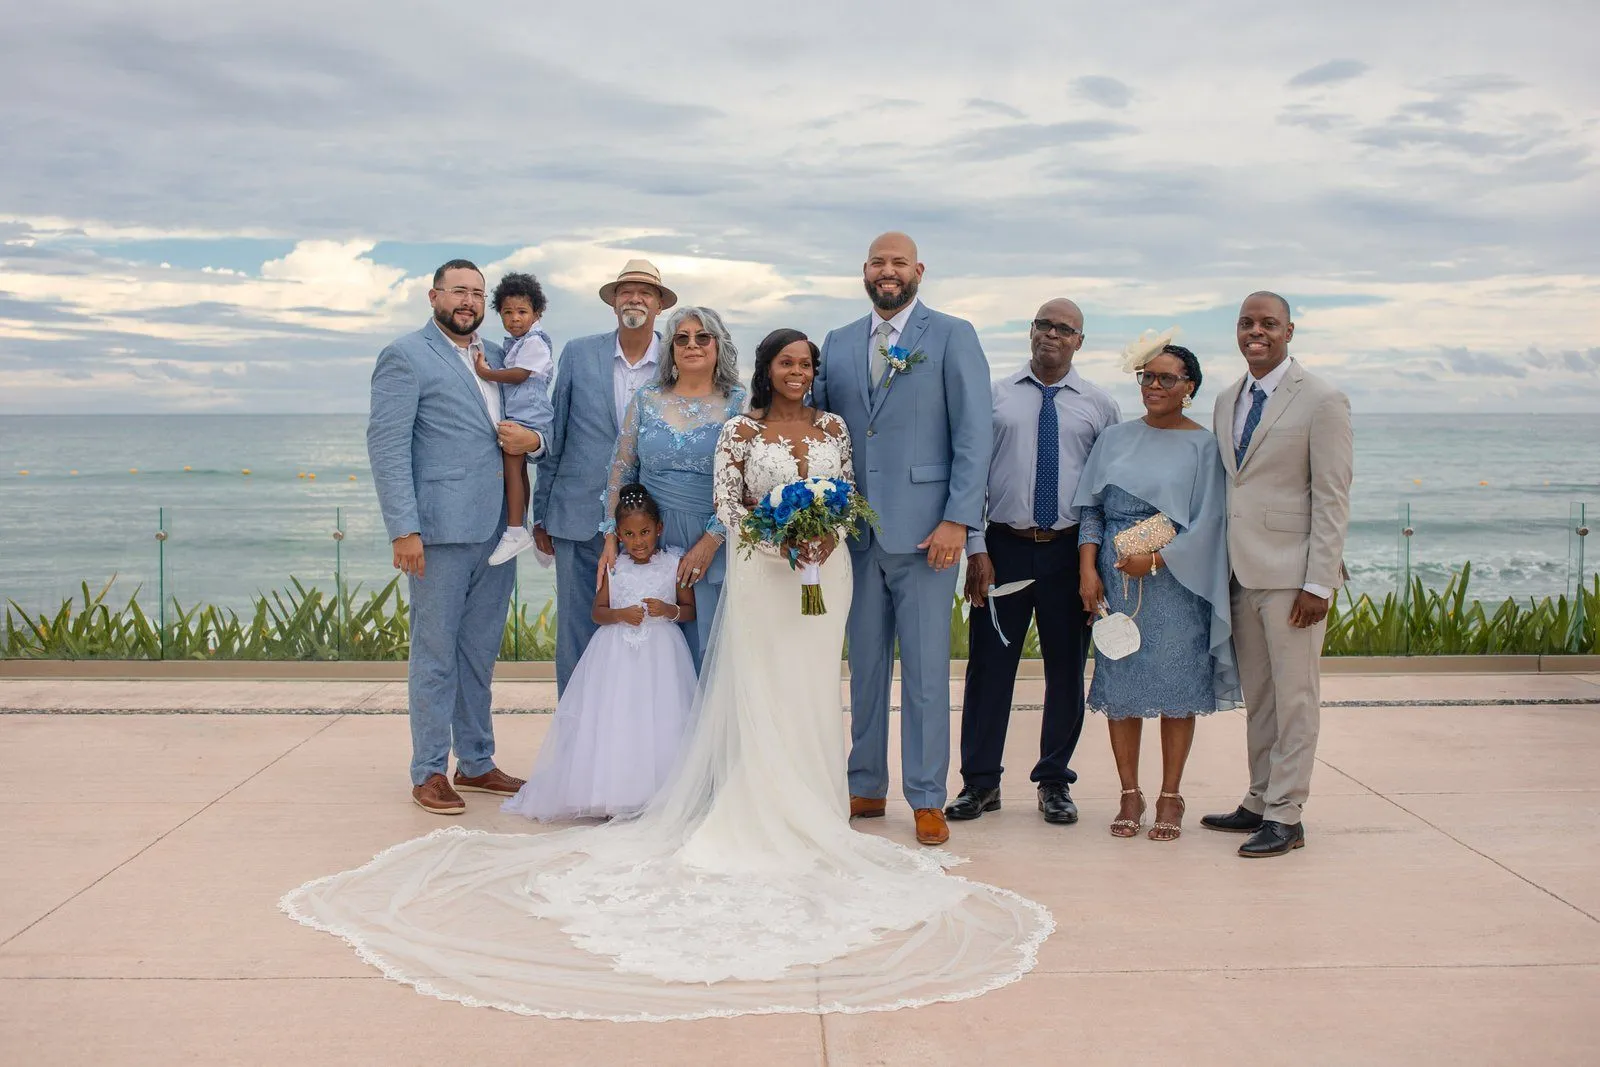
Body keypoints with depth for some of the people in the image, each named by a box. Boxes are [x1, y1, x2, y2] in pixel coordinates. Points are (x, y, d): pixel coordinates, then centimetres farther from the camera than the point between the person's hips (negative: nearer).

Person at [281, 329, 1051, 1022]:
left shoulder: (833, 426, 9)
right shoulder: (740, 433, -1)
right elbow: (727, 504, -4)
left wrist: (828, 532, -10)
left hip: (826, 570, 3)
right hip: (763, 573, -3)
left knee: (813, 693, 7)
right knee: (763, 696, -2)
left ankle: (813, 816, 15)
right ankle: (768, 820, 4)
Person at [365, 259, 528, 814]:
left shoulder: (497, 355, 16)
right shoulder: (406, 356, -3)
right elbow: (387, 445, -10)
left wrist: (533, 437, -3)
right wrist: (404, 529, -17)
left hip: (494, 528, 6)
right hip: (441, 529, -6)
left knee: (480, 653, 13)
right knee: (435, 654, 1)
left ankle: (476, 762, 24)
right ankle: (429, 773, 11)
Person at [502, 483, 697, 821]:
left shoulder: (674, 565, 3)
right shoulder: (613, 568, 6)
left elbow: (690, 610, 8)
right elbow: (597, 612, 8)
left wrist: (669, 610, -12)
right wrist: (620, 614, -11)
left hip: (661, 653, -1)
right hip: (617, 652, 1)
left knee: (657, 723, -7)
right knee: (612, 720, -6)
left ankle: (656, 791, -2)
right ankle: (612, 793, -4)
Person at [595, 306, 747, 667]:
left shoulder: (738, 403, -1)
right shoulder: (646, 400, 7)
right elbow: (620, 471, 9)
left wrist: (710, 542, -12)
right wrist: (611, 538, 2)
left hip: (713, 545, -2)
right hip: (649, 541, 2)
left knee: (707, 649, 1)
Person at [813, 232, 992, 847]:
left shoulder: (952, 336, 1)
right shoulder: (838, 344, 13)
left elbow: (975, 432, -5)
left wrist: (957, 520, -13)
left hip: (924, 530, -4)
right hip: (856, 530, 4)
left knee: (926, 668, 0)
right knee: (865, 665, 11)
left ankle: (928, 800, 10)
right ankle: (866, 788, 21)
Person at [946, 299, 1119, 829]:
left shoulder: (1100, 405, 7)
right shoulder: (995, 396, 6)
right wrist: (976, 549, -5)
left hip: (1070, 551, 1)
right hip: (1003, 547, -1)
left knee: (1066, 668, 8)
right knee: (989, 665, 2)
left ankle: (1054, 782, 22)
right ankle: (981, 782, 14)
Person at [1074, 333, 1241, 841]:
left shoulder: (1203, 446, 0)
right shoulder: (1115, 438, 10)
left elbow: (1207, 522, -6)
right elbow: (1091, 509, 9)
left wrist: (1156, 559, -15)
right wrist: (1088, 568, -2)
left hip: (1175, 580, -3)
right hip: (1115, 581, 3)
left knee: (1176, 688, 1)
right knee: (1119, 686, 4)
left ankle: (1170, 797, 13)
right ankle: (1130, 794, 15)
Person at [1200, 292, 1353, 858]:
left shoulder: (1322, 401, -7)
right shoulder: (1227, 401, 14)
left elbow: (1332, 498, -10)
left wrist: (1318, 583, -15)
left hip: (1291, 573, -7)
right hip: (1241, 572, 7)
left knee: (1294, 696, -1)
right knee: (1257, 696, 14)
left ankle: (1285, 815, 6)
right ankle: (1259, 802, 23)